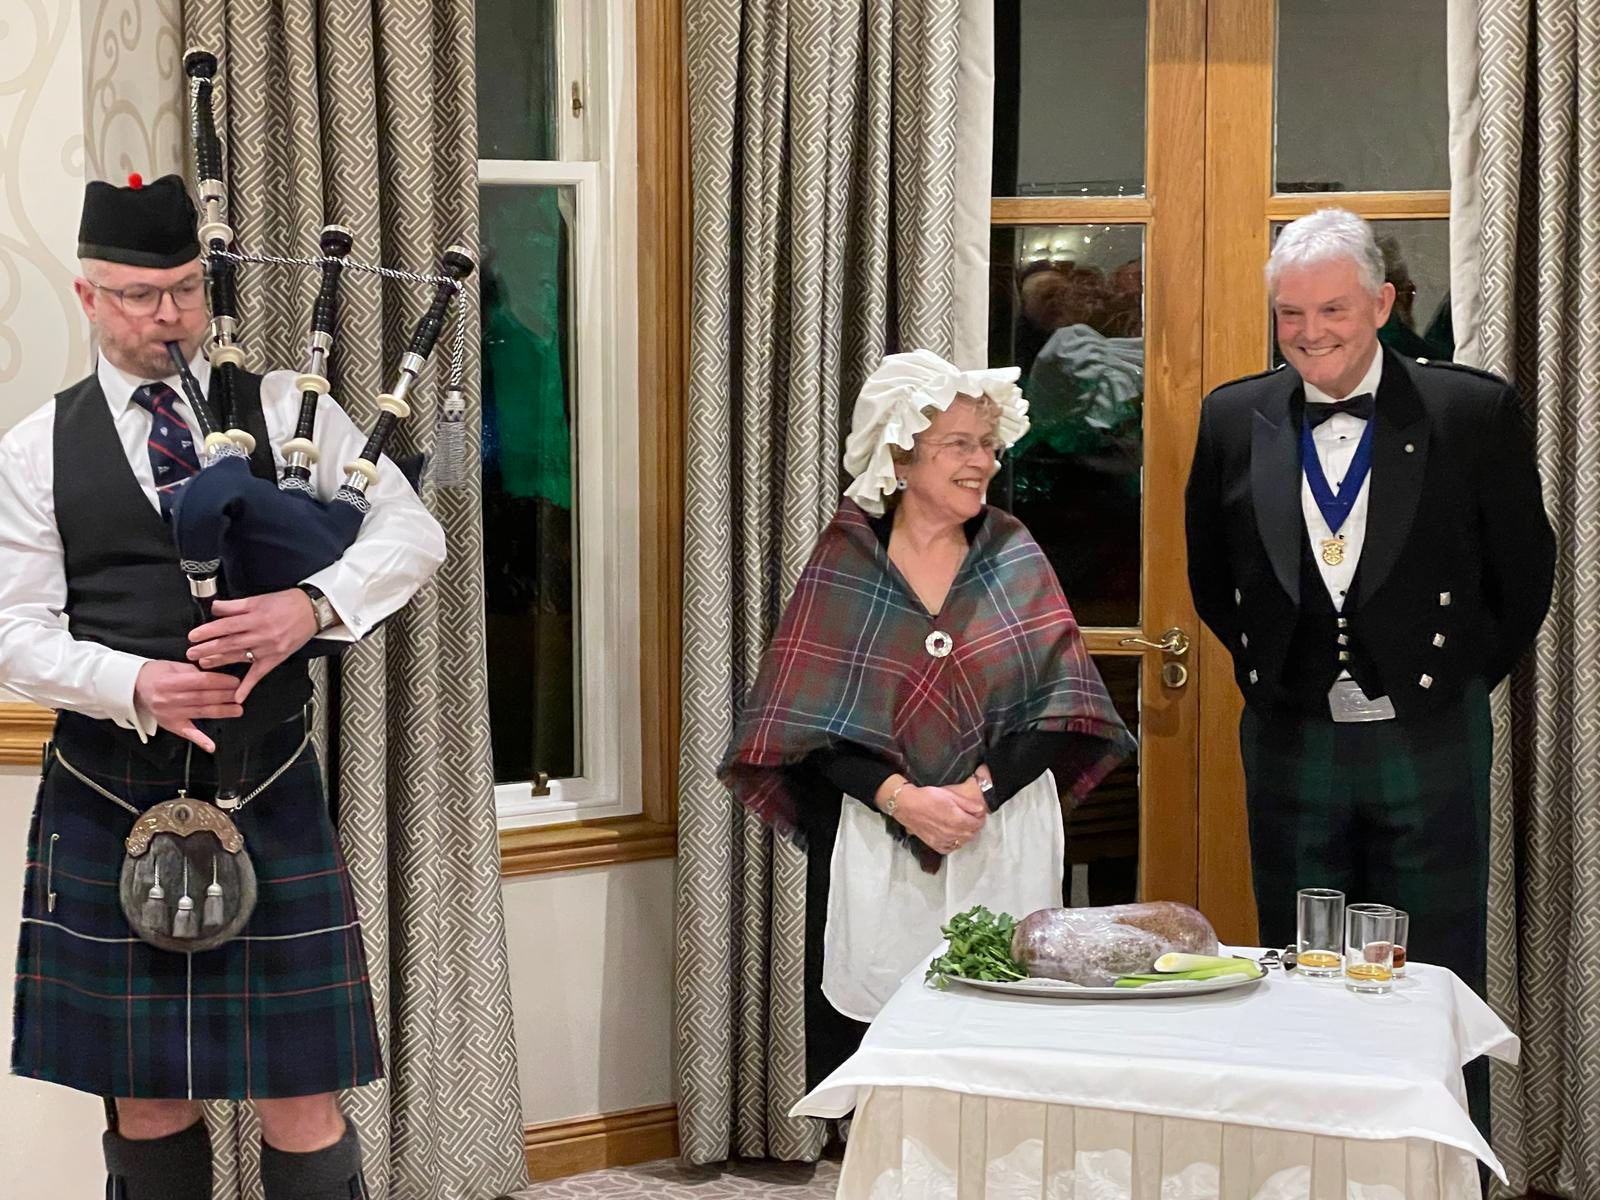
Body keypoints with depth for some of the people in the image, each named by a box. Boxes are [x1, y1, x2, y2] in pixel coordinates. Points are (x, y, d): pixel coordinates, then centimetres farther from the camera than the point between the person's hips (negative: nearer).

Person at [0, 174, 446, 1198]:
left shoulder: (284, 408, 4)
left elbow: (413, 531, -3)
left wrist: (315, 604, -22)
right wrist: (136, 685, -18)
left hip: (266, 793, -1)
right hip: (108, 801, 1)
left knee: (301, 1105, 1)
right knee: (146, 1106, 12)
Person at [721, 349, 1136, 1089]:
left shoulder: (1013, 557, 6)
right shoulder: (844, 560, 2)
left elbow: (1057, 698, 0)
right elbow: (808, 717, -3)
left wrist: (978, 790, -12)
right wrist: (903, 798, -15)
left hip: (1003, 847, 1)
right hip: (871, 847, -1)